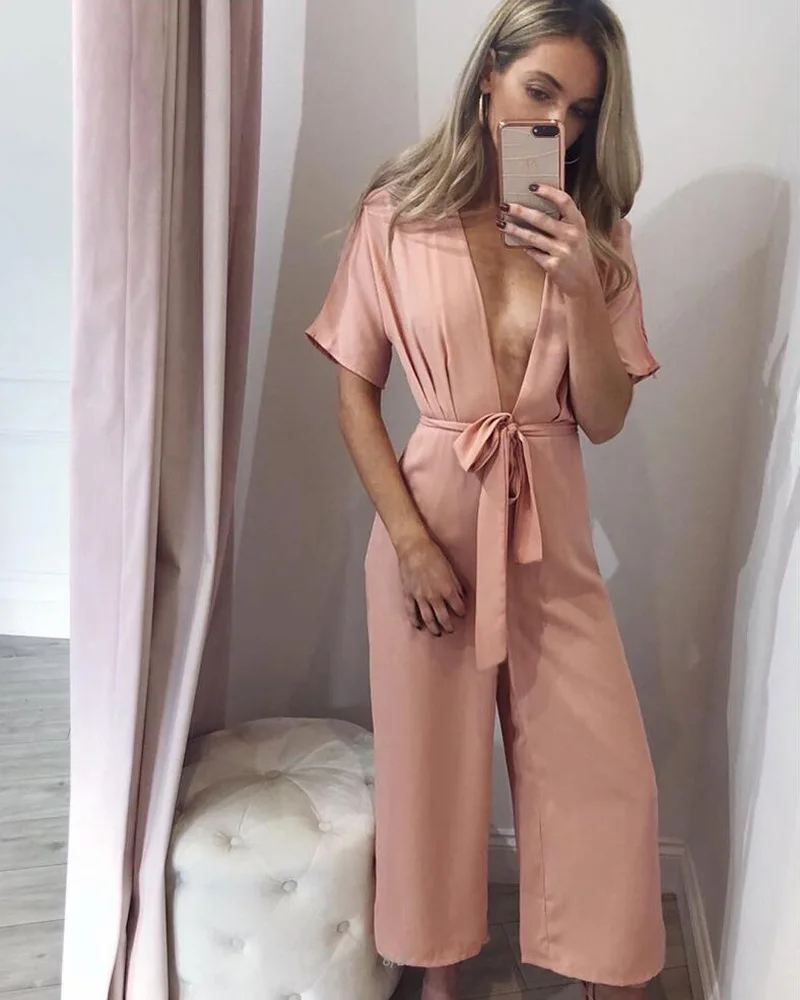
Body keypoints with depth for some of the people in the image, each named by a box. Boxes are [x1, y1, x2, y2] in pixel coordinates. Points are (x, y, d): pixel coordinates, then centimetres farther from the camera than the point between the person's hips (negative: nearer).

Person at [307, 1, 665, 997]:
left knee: (607, 778, 6)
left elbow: (605, 419, -1)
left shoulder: (594, 233, 4)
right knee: (433, 765, 12)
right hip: (430, 519, -2)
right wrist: (411, 539, -10)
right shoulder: (398, 213, -4)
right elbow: (354, 392, -3)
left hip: (550, 531, 3)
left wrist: (582, 288, -16)